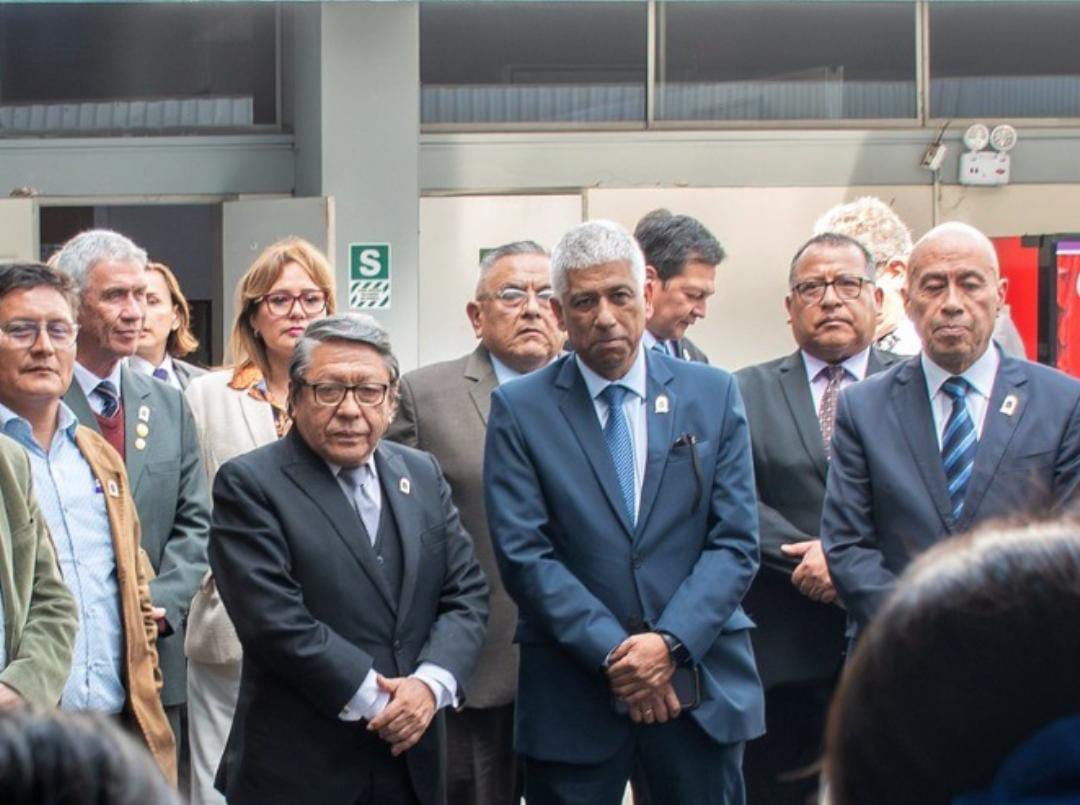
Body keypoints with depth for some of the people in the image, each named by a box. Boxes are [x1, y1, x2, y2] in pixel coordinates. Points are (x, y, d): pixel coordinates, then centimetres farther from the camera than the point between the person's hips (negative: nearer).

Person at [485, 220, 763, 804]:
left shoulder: (713, 395, 7)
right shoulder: (519, 408, 2)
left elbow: (735, 541, 1)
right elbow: (523, 553, -5)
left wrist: (671, 642, -12)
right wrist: (612, 652, -13)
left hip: (701, 683, 2)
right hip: (571, 698, -1)